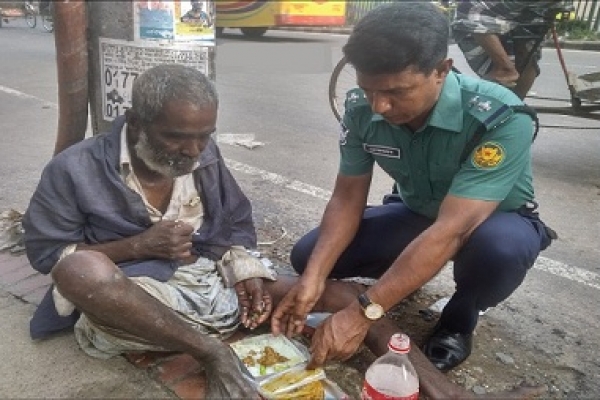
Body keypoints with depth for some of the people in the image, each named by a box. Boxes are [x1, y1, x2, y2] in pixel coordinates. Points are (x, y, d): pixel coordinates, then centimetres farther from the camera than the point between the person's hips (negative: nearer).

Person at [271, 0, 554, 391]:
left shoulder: (501, 119, -34)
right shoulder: (362, 108, -20)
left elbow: (451, 230, -40)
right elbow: (348, 197, -14)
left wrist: (363, 313, -43)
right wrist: (313, 278, -28)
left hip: (496, 219, -3)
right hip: (417, 212, 4)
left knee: (498, 249, -40)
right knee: (307, 256, -11)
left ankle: (460, 317, -4)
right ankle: (405, 275, 15)